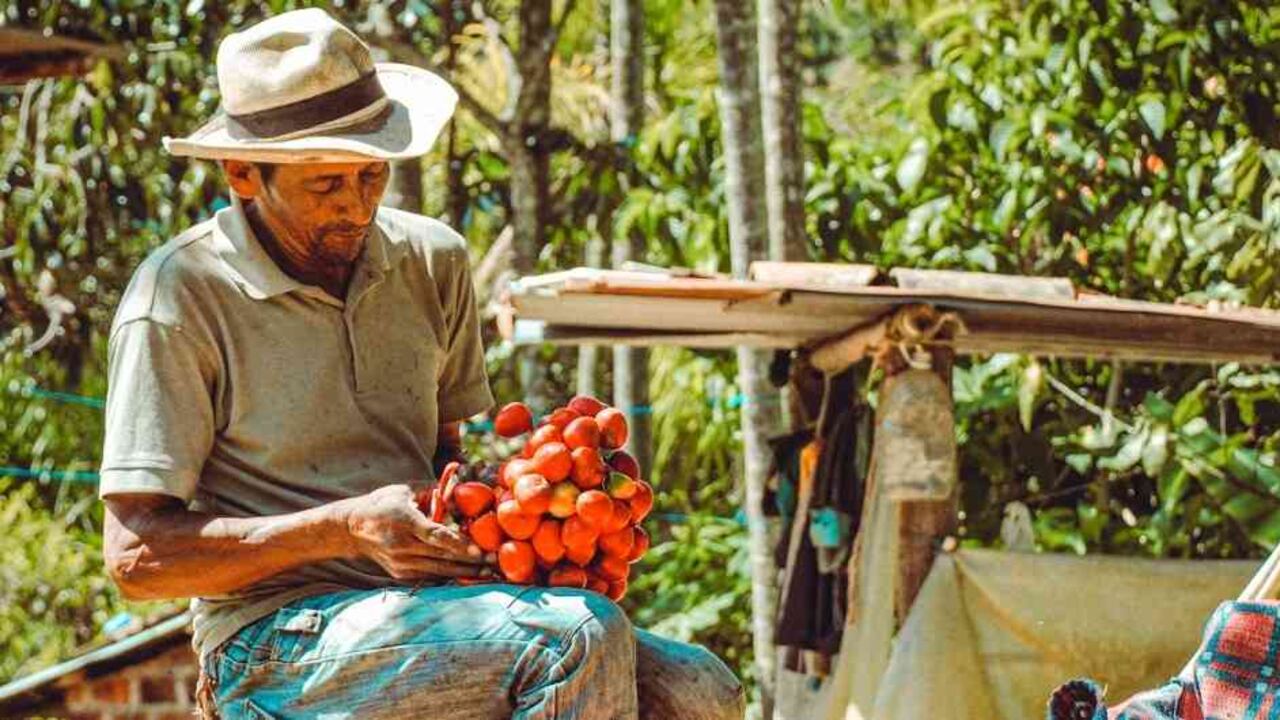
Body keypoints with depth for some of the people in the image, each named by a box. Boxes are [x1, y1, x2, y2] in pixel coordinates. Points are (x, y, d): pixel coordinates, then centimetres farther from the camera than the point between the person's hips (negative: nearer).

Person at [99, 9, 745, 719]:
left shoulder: (432, 261, 11)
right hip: (279, 642, -6)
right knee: (580, 640, -29)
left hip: (425, 610, 6)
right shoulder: (179, 298, -8)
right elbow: (136, 554, -10)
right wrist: (350, 527, -18)